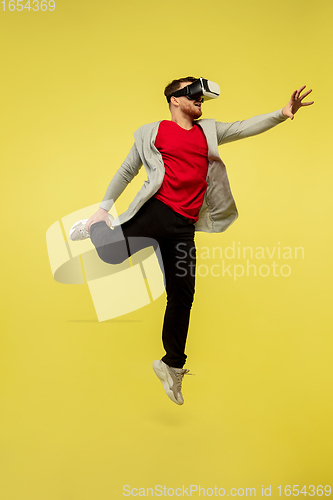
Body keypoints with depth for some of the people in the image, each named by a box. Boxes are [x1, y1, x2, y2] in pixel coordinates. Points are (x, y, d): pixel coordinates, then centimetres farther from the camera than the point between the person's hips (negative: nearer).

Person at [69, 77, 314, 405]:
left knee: (182, 297, 5)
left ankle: (171, 365, 22)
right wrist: (104, 206, 9)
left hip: (184, 225, 4)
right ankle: (97, 226, 15)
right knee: (113, 253, -24)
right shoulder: (153, 131, 9)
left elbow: (245, 128, 12)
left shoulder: (208, 131, 21)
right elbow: (127, 170, 12)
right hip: (156, 209, -3)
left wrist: (282, 113, -3)